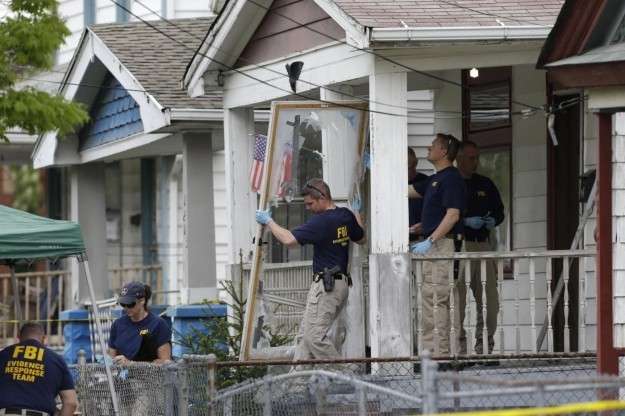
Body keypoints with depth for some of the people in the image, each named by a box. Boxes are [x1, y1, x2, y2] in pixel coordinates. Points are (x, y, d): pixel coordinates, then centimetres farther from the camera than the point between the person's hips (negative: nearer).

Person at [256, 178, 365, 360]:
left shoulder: (321, 221, -17)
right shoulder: (346, 216, 9)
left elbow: (289, 239, -20)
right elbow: (361, 239, 27)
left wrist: (268, 221, -6)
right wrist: (356, 213, 43)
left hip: (325, 284, -10)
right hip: (342, 283, 10)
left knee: (315, 336, -11)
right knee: (305, 335, 10)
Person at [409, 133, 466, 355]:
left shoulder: (451, 178, -12)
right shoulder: (434, 179, 18)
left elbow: (453, 215, -19)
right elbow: (409, 191, 32)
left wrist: (430, 241, -22)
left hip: (443, 243, -10)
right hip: (432, 245, 10)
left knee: (438, 298, -11)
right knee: (428, 296, 11)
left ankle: (441, 350, -12)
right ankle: (429, 347, 14)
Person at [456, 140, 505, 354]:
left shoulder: (485, 184, 18)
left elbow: (499, 210, 26)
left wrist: (493, 221, 3)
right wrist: (466, 222, -15)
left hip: (483, 243, 5)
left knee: (489, 295, 1)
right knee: (457, 293, -10)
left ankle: (485, 339, 10)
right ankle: (458, 339, -6)